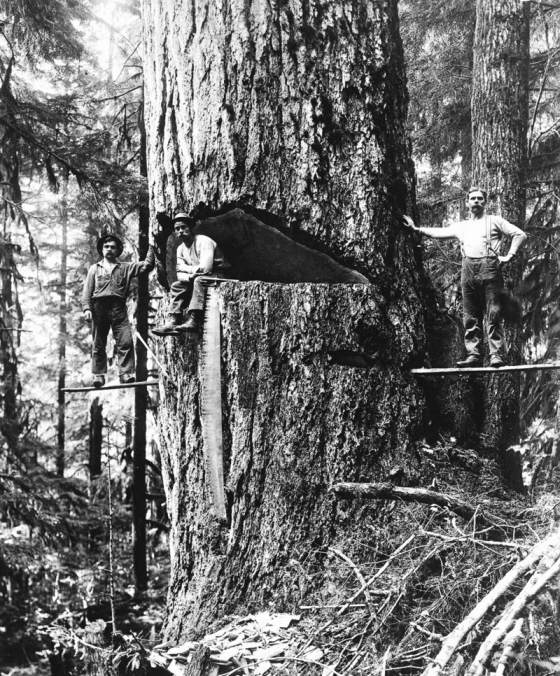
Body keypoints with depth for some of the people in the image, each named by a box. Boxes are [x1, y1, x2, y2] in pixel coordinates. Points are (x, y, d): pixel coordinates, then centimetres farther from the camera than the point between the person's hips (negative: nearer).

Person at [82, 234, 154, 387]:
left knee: (125, 341, -14)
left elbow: (147, 265, 12)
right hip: (99, 306, 1)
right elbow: (87, 291, 11)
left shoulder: (126, 268, 19)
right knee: (98, 344, 0)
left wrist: (152, 248, 5)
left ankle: (126, 373, -15)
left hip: (118, 307, 0)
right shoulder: (94, 268, 20)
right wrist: (86, 308, -3)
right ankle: (98, 375, 2)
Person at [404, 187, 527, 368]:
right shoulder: (461, 226, 25)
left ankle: (497, 355, -14)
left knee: (493, 315, -10)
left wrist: (509, 256, -3)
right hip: (468, 270, 5)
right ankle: (474, 355, 1)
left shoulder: (495, 221, 11)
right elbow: (439, 233, 29)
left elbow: (520, 234, 6)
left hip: (489, 267, -5)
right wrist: (416, 228, 24)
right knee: (470, 317, 1)